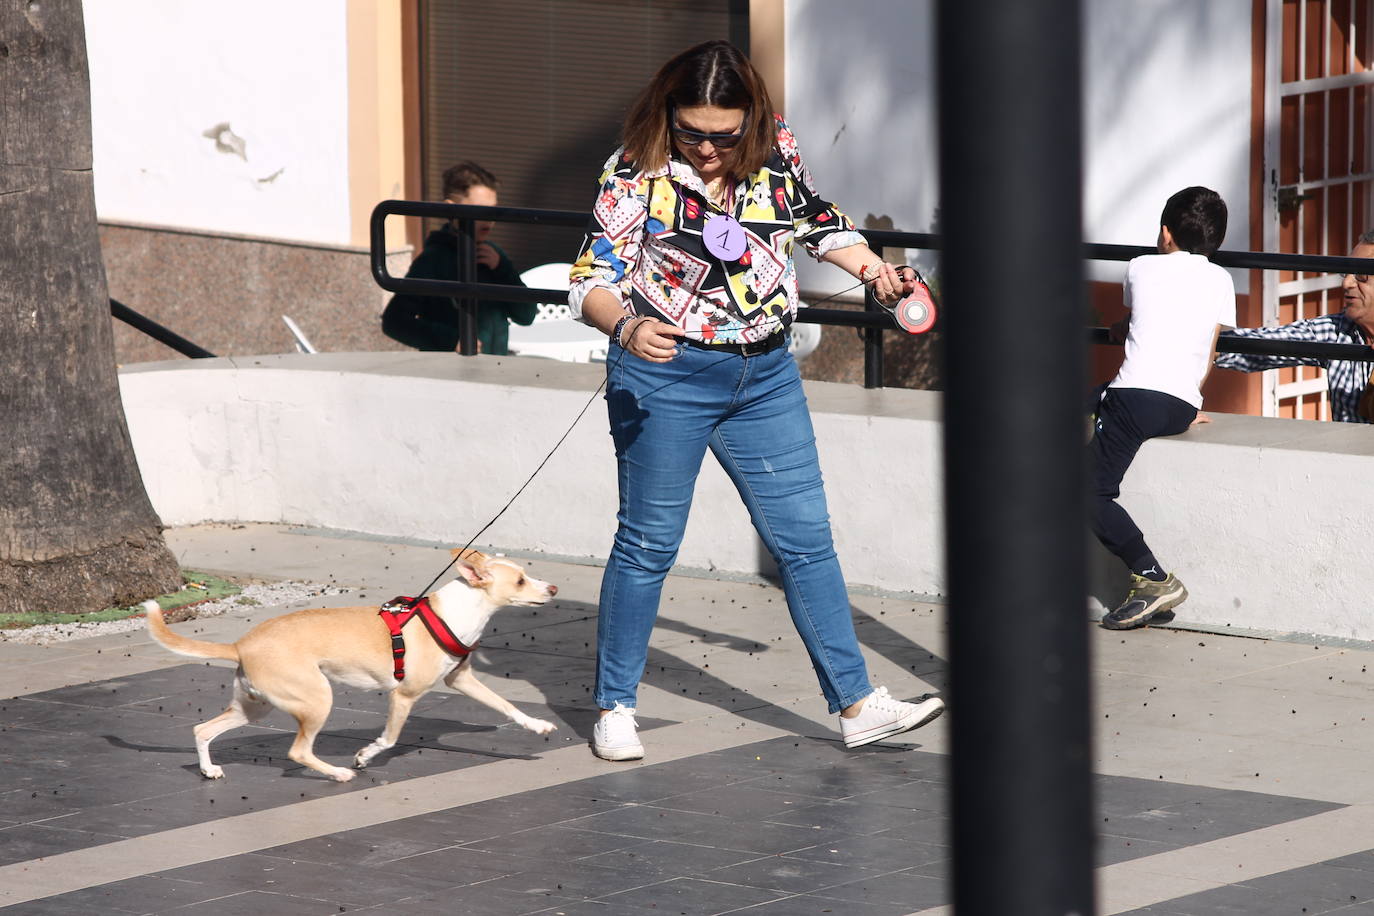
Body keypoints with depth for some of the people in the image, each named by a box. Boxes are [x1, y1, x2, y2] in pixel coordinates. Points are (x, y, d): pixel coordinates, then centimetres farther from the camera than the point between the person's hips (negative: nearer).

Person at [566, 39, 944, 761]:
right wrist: (627, 327, -36)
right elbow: (590, 280, -16)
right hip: (665, 380, -4)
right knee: (648, 543, 4)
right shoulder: (637, 175, -14)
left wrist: (874, 270, 3)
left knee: (805, 539, 5)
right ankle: (614, 708, 17)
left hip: (765, 377, 4)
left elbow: (816, 221, 18)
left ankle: (857, 705, 10)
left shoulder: (777, 152, -1)